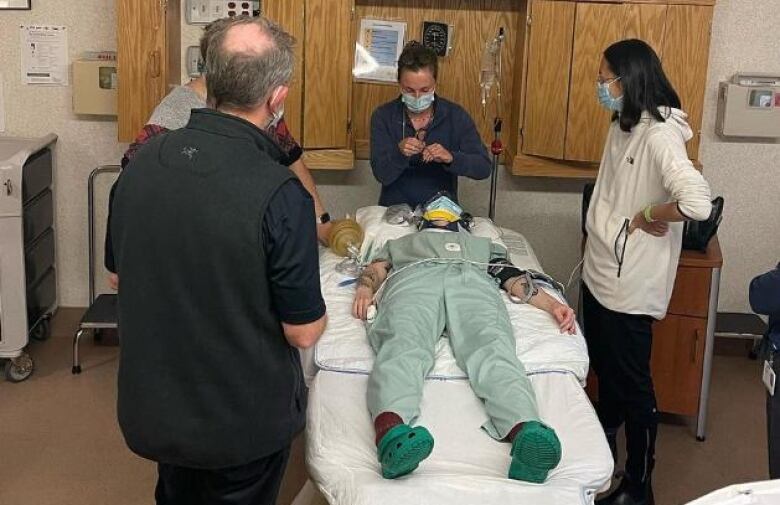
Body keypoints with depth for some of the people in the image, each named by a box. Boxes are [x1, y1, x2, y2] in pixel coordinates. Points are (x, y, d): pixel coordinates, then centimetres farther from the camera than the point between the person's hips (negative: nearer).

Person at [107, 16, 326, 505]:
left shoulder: (141, 163, -9)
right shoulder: (280, 195, -27)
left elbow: (118, 275, 5)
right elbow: (303, 333, -19)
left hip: (154, 407, 5)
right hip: (245, 420, -4)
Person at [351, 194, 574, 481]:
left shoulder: (483, 245, 48)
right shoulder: (401, 243, 48)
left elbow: (512, 277, 28)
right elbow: (376, 268, 27)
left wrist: (552, 304, 5)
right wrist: (364, 289, -1)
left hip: (473, 279, 1)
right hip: (414, 277, 0)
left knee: (491, 347, -37)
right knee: (404, 343, -39)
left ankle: (527, 434, -68)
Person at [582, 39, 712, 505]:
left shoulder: (659, 136, -23)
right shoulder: (623, 127, 6)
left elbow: (698, 202, -36)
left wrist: (647, 215, -21)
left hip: (630, 285, -9)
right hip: (601, 274, 9)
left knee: (633, 385, 4)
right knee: (606, 374, 24)